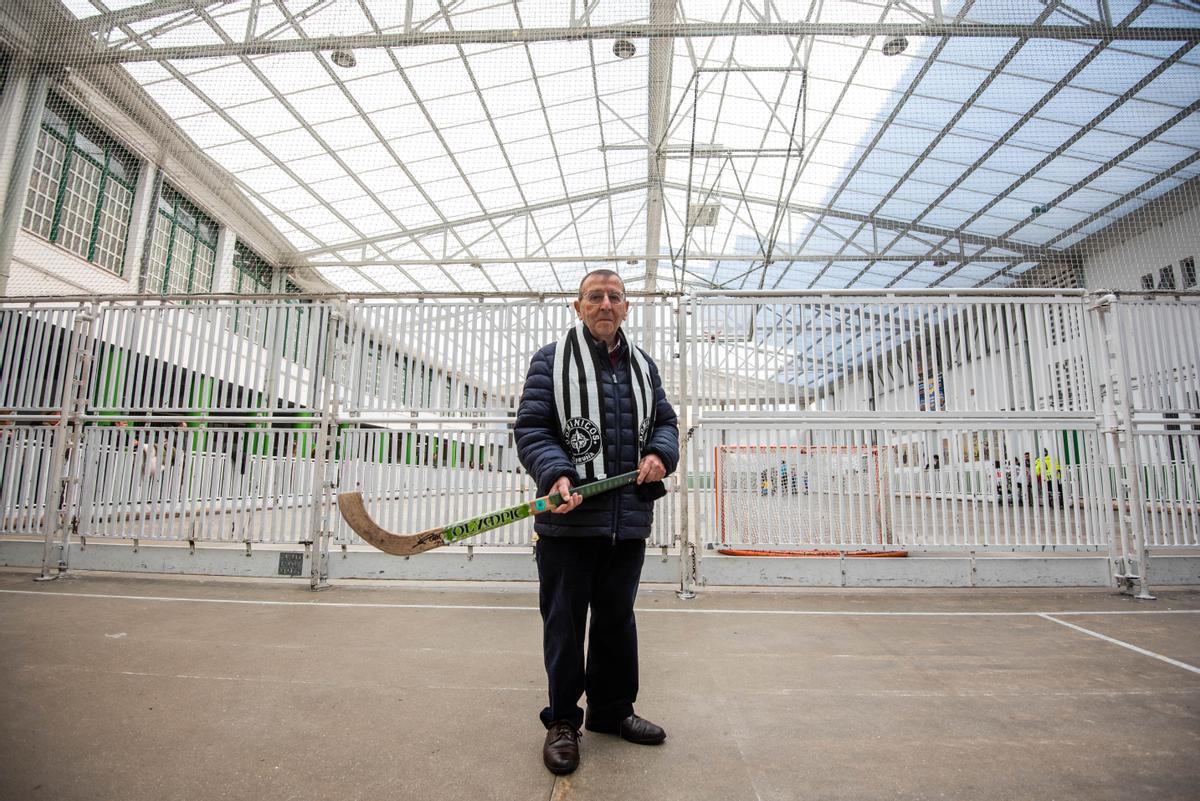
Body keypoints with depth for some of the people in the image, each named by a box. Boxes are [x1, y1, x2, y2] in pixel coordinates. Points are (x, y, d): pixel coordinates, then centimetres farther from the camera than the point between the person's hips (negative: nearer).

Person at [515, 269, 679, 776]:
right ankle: (562, 721, 26)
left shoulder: (643, 366, 15)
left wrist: (660, 454, -3)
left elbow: (664, 420, 19)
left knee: (617, 620, 18)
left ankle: (612, 710, 37)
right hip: (568, 520, -4)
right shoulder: (552, 359, 0)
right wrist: (557, 475, -22)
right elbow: (530, 428, -6)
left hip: (629, 522, 5)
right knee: (564, 623, 7)